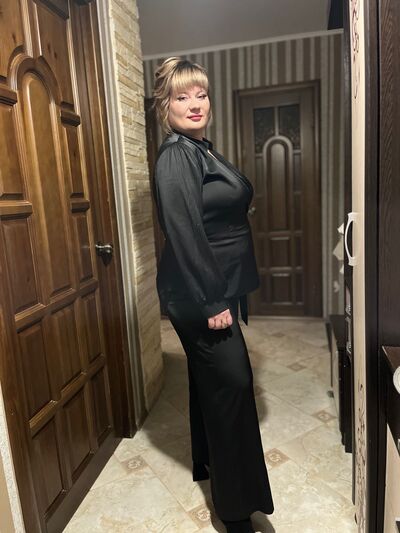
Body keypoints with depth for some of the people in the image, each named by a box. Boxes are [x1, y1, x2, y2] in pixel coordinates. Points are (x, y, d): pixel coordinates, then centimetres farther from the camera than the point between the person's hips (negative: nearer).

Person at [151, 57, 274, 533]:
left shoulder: (201, 150, 15)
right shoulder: (176, 155, -15)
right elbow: (184, 235, -23)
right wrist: (212, 303, -21)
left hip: (216, 289, 10)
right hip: (198, 296, -10)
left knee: (210, 381, 20)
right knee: (231, 383, -2)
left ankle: (207, 462, 41)